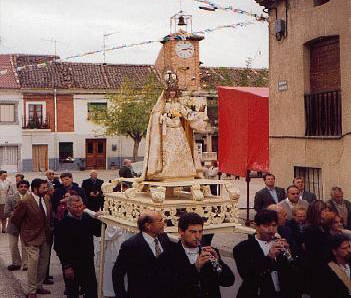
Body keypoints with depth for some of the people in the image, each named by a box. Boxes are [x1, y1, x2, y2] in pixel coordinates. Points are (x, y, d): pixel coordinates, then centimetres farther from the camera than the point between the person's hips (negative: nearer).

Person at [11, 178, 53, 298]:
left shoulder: (46, 199, 2)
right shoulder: (25, 202, -18)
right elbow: (14, 219, -9)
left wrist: (48, 229, 11)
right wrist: (24, 230, 2)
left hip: (45, 237, 6)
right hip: (32, 238, -6)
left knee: (43, 263, 13)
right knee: (33, 263, -4)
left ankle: (39, 286, 29)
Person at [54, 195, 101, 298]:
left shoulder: (88, 218, 2)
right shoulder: (62, 224, -13)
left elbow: (98, 232, 12)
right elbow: (59, 248, -14)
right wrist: (66, 266, -16)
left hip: (88, 263, 5)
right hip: (71, 266, -4)